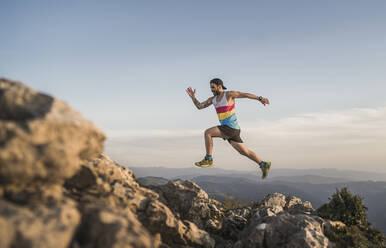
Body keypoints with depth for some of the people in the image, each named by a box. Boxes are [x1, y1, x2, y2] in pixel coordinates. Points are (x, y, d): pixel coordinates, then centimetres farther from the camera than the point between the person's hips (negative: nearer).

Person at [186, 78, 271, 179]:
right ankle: (263, 164, 20)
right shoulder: (213, 99, 15)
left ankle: (208, 159, -9)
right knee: (243, 151, 11)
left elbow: (246, 95, -8)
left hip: (232, 128, -8)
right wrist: (193, 97, -1)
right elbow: (199, 106, 15)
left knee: (207, 133, -17)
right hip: (227, 129, 8)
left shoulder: (229, 94, -6)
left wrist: (260, 98, -17)